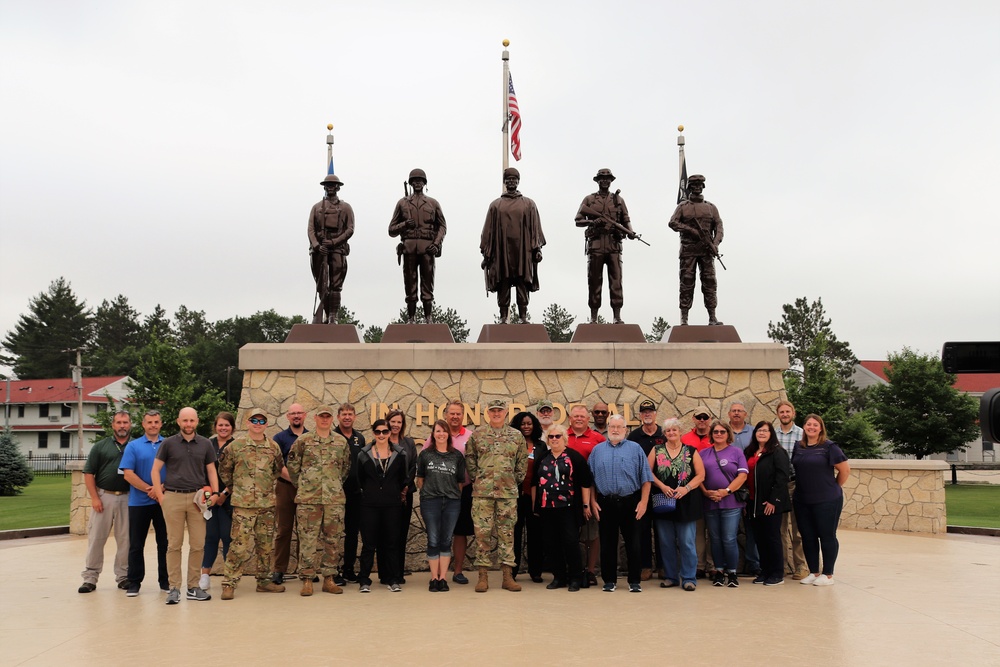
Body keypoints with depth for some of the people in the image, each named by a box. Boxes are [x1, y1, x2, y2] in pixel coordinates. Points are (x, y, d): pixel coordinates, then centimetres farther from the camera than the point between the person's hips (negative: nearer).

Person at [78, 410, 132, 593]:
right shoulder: (101, 446, 6)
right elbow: (89, 473, 4)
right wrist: (94, 497, -5)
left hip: (127, 498, 1)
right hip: (103, 496, 0)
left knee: (125, 539, 5)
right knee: (96, 538, 1)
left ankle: (123, 575, 15)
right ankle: (90, 577, 7)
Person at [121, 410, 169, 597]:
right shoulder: (133, 446, 4)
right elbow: (128, 474, -5)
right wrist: (149, 489, -12)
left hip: (164, 501, 1)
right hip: (139, 502, -1)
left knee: (165, 543, 5)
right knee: (136, 544, 4)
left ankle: (166, 581, 14)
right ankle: (134, 582, 13)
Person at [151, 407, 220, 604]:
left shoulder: (205, 444, 8)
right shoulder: (168, 443, 3)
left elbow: (211, 470, 12)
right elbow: (156, 470, 4)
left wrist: (215, 492, -1)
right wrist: (160, 496, -3)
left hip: (197, 498, 2)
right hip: (173, 498, -2)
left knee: (198, 545, 2)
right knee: (174, 544, 1)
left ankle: (193, 586, 12)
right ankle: (174, 587, 7)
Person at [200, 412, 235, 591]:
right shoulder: (208, 444, 8)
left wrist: (225, 493, -10)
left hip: (229, 498, -2)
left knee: (228, 536, -1)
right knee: (211, 536, 4)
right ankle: (205, 576, 11)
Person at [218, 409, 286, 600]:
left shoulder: (273, 447, 6)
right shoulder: (235, 446, -3)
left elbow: (279, 469, 20)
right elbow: (224, 470, 9)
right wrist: (234, 488, 10)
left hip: (267, 504, 4)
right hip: (243, 505, -4)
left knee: (266, 545, 11)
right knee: (241, 545, -8)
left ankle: (264, 580, 22)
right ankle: (229, 583, 2)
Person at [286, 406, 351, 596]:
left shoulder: (341, 442, 9)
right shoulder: (303, 440, 2)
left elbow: (346, 466, 18)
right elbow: (292, 465, 7)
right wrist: (301, 487, 8)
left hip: (334, 498, 3)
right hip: (308, 498, -2)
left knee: (332, 539, 6)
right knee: (307, 539, -1)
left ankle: (329, 578, 15)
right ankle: (307, 579, 6)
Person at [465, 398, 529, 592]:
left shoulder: (516, 436, 7)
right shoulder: (477, 435, 6)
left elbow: (523, 462, 12)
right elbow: (469, 459, 10)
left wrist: (516, 481, 8)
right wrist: (476, 479, 5)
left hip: (508, 492, 1)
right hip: (482, 491, 0)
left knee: (507, 533, 4)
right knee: (482, 532, 0)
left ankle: (508, 575, 9)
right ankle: (483, 575, 6)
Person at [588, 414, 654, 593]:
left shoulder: (635, 449, 4)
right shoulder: (597, 450, 9)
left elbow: (645, 477, 1)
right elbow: (589, 479, 8)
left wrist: (643, 502, -6)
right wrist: (593, 502, 1)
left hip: (629, 503, -1)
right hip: (605, 503, 1)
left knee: (632, 543, 2)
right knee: (607, 543, 7)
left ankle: (634, 581, 11)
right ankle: (609, 581, 16)